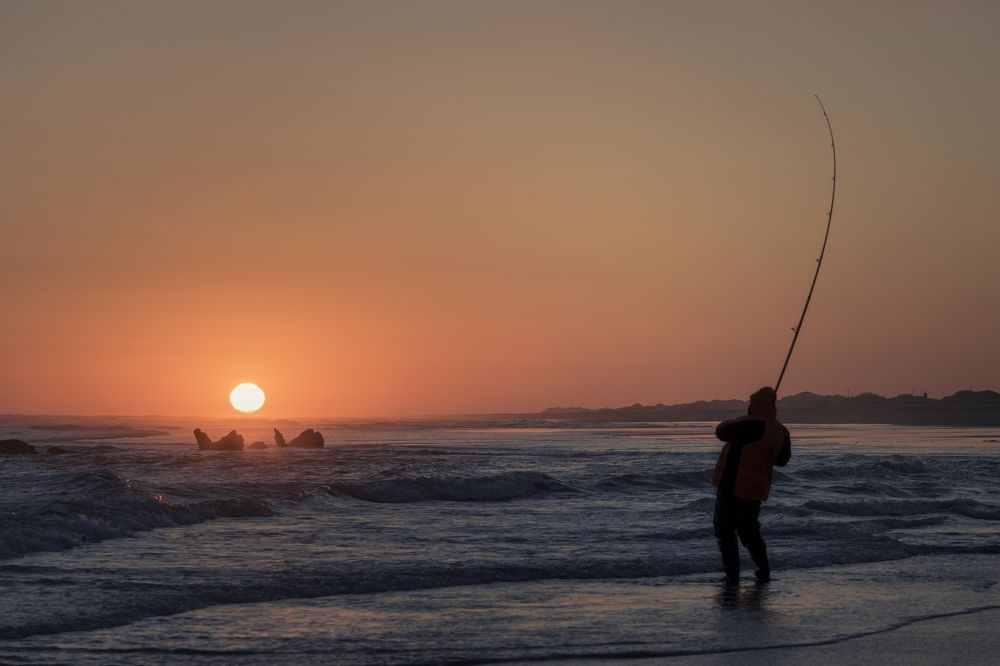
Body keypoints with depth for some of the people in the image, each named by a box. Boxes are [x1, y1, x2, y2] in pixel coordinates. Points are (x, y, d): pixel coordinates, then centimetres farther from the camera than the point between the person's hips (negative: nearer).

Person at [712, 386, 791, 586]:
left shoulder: (750, 424, -21)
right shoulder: (781, 432, 2)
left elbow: (721, 432, -8)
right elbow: (782, 460, 16)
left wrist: (732, 423, 11)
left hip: (733, 486, -7)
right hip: (756, 489, 7)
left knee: (725, 530, 4)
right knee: (749, 530, 22)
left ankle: (732, 575, -1)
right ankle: (764, 572, 17)